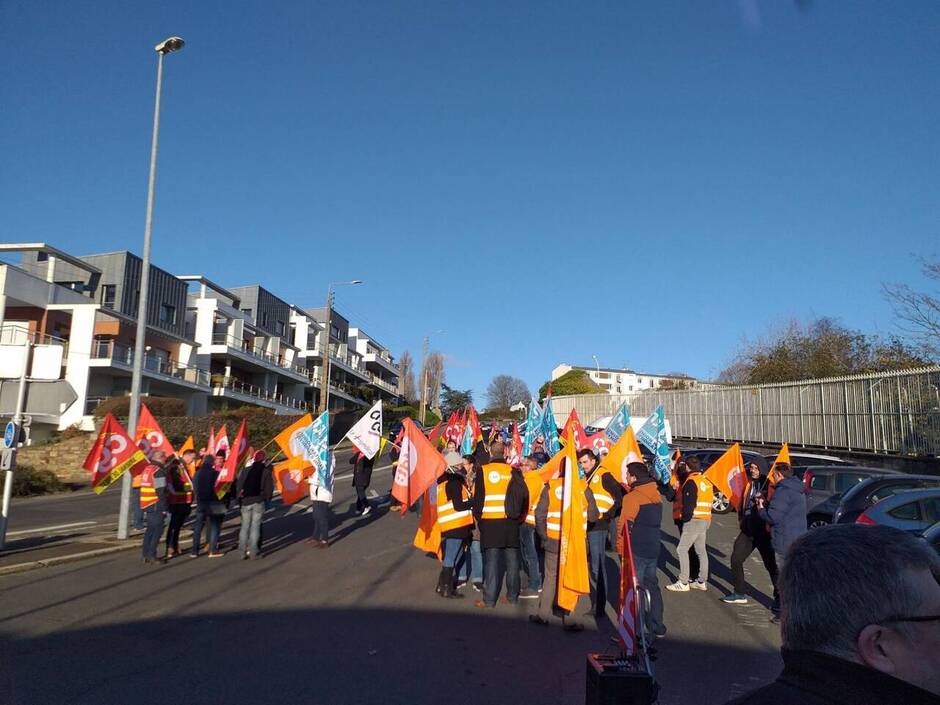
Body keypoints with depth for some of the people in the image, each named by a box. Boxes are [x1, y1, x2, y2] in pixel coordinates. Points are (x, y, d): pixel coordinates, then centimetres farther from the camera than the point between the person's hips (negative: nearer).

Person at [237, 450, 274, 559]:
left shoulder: (245, 470, 6)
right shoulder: (266, 471, 0)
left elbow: (238, 485, 5)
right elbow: (269, 487, -2)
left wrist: (239, 497, 12)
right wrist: (267, 498, 13)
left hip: (246, 501, 2)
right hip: (259, 502, -2)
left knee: (245, 526, 10)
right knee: (255, 526, 1)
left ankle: (242, 552, 9)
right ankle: (253, 551, -1)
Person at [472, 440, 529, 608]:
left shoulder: (483, 471, -6)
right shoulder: (513, 471, 0)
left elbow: (478, 497, -3)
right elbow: (524, 494, -1)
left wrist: (477, 515, 10)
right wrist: (520, 516, 13)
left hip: (489, 521, -2)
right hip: (510, 521, 2)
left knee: (491, 560, 1)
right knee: (512, 559, 11)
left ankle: (489, 599, 3)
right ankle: (512, 596, 19)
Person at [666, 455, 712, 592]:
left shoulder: (691, 481, -12)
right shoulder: (706, 482, 14)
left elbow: (689, 503, -18)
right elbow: (710, 500, 18)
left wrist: (686, 518, -10)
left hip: (694, 520, -9)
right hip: (706, 519, 9)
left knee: (682, 549, -5)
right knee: (701, 551, 15)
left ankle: (683, 583, -6)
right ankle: (702, 581, 20)